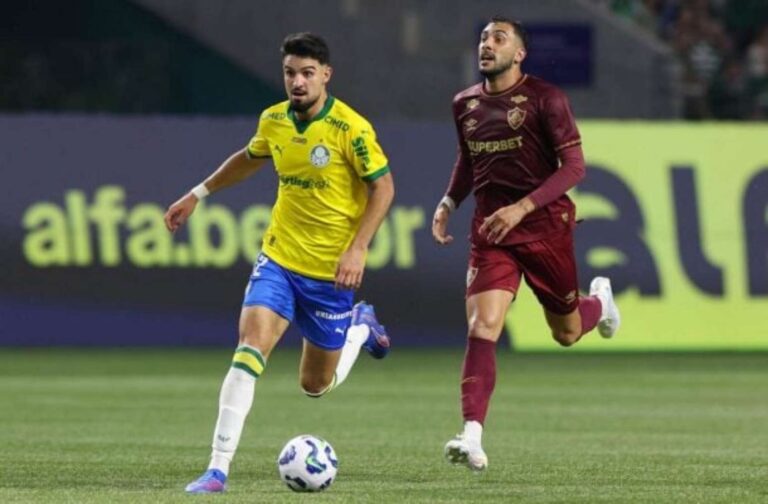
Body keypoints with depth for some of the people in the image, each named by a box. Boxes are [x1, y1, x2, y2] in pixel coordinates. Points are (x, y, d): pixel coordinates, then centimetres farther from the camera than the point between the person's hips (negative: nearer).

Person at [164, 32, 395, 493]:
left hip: (330, 271, -3)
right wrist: (198, 194, 26)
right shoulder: (273, 121, 1)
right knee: (251, 345, -19)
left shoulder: (350, 129, -16)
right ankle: (219, 468, -19)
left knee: (316, 385, 10)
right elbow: (249, 158, 22)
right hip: (278, 259, 3)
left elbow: (383, 186, -11)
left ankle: (361, 326, 43)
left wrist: (358, 249, -20)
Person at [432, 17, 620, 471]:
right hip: (491, 230, 3)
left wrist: (521, 207, -22)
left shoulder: (545, 98, -9)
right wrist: (448, 203, 8)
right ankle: (473, 438, -25)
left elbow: (574, 166, -12)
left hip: (545, 225, -3)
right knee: (482, 327, -17)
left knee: (566, 333, 12)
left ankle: (600, 300, 50)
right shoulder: (465, 104, 7)